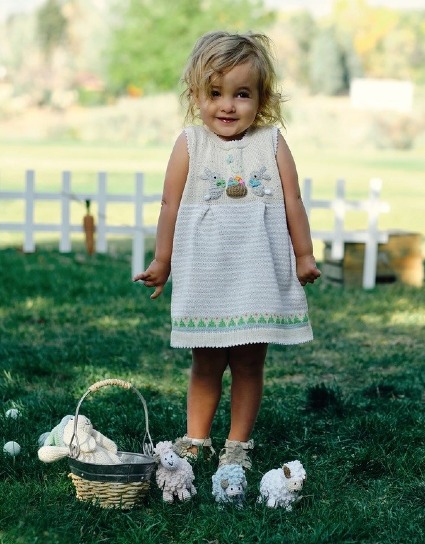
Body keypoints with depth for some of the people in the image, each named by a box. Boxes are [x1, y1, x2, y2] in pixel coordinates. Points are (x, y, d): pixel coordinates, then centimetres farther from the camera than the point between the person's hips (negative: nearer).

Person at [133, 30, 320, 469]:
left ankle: (238, 444, 19)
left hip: (259, 277, 0)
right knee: (205, 365, 10)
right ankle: (195, 440, 23)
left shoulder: (271, 143, 0)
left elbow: (292, 202, 5)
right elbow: (171, 204, 4)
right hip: (204, 277, 0)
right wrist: (162, 261, 7)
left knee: (249, 364, 7)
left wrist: (304, 255, 7)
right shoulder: (190, 144, 0)